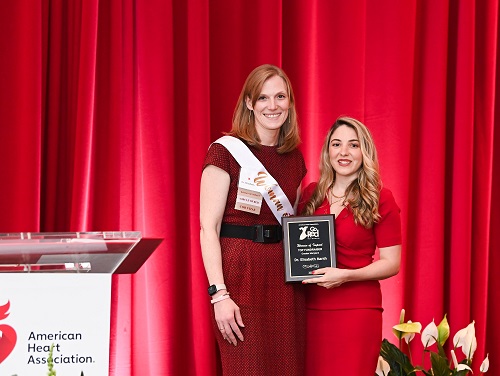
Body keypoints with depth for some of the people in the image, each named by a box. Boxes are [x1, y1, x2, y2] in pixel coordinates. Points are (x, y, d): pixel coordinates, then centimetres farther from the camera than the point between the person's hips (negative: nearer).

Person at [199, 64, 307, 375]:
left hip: (286, 278, 5)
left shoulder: (295, 158, 12)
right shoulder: (226, 152, -5)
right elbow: (208, 228, -9)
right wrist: (219, 294, -17)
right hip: (240, 274, -5)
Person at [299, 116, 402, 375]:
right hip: (311, 307, 3)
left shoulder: (380, 199, -3)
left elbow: (391, 263, -4)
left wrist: (346, 275, -17)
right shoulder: (311, 194, 8)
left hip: (357, 309, -3)